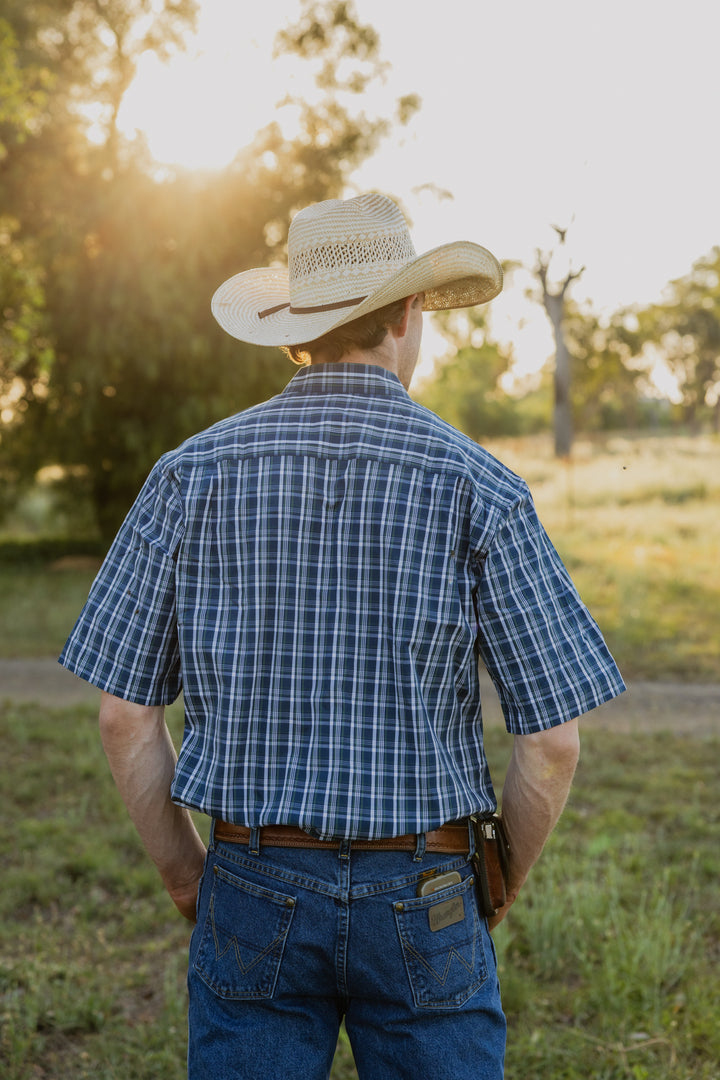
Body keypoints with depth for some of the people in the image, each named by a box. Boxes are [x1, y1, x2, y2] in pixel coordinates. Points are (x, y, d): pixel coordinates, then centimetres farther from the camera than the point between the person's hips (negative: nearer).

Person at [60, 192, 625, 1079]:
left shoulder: (192, 473, -5)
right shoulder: (478, 488, -10)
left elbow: (124, 713, -4)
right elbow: (552, 739, -10)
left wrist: (185, 875, 9)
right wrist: (499, 891, 7)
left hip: (256, 897, 2)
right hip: (418, 905, -1)